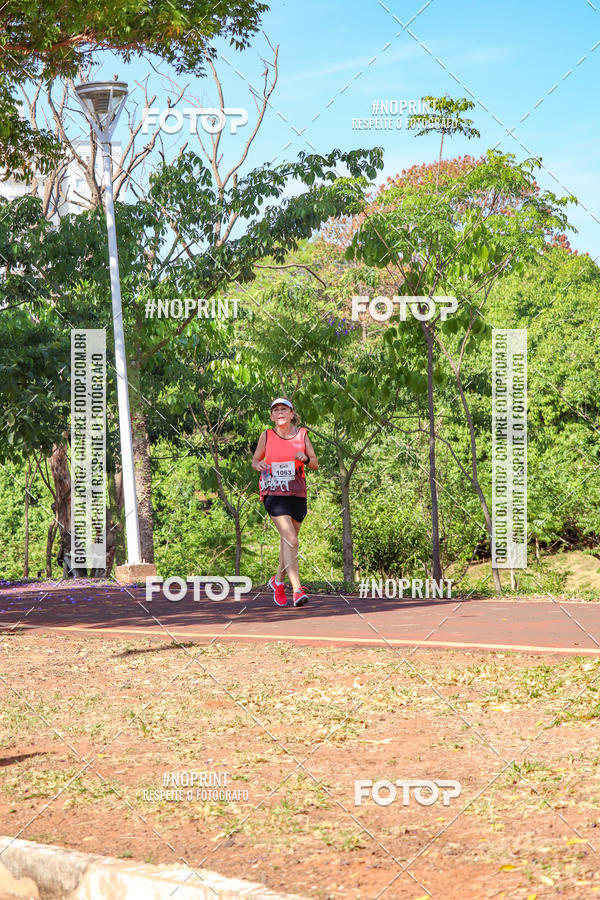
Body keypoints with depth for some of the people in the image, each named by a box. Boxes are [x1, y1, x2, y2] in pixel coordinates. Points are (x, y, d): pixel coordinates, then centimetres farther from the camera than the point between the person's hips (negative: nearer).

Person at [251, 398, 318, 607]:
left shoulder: (302, 434, 5)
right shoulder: (266, 436, 2)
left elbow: (315, 464, 11)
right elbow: (255, 459, 14)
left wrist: (305, 459, -11)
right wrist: (259, 465, -10)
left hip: (297, 494, 3)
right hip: (274, 494, -3)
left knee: (288, 540, 13)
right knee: (291, 540, -17)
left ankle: (278, 581, 36)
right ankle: (297, 590, -22)